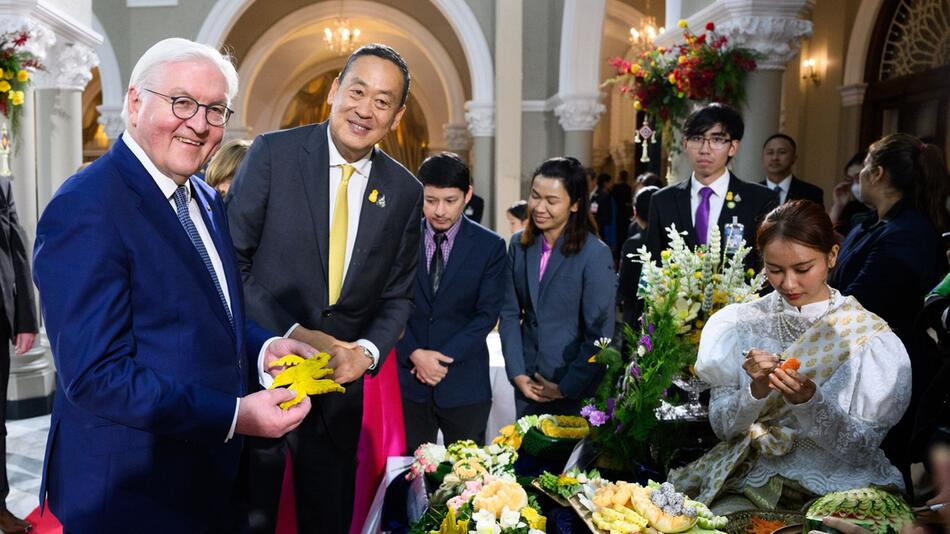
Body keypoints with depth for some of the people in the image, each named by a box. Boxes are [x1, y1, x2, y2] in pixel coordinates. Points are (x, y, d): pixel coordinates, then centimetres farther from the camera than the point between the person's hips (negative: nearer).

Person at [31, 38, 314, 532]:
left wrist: (264, 347, -5)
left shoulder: (206, 200, 6)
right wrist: (234, 415, -26)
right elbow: (95, 374, -24)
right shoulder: (86, 209, -20)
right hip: (131, 492, -8)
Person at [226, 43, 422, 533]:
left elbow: (397, 295, 6)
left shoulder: (404, 192, 0)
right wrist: (291, 333, -18)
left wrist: (367, 351, -11)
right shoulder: (272, 153, -9)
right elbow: (230, 260, -10)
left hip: (341, 382, 3)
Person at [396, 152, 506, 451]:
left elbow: (487, 314, -5)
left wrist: (444, 358, -12)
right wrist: (414, 354, -12)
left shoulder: (489, 246, -2)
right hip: (408, 376, 1)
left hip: (464, 383, -1)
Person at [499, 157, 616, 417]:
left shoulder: (596, 254, -14)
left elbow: (600, 334, -13)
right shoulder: (519, 244, 1)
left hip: (576, 388, -4)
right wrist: (517, 373, -5)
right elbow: (510, 313, 3)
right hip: (527, 383, 4)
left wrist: (566, 387, -10)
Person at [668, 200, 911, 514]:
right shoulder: (742, 323, 0)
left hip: (839, 488, -1)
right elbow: (722, 426, -1)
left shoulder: (870, 336, -5)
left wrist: (809, 401, -24)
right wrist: (757, 390, -20)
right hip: (754, 482, 1)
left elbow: (863, 451, -7)